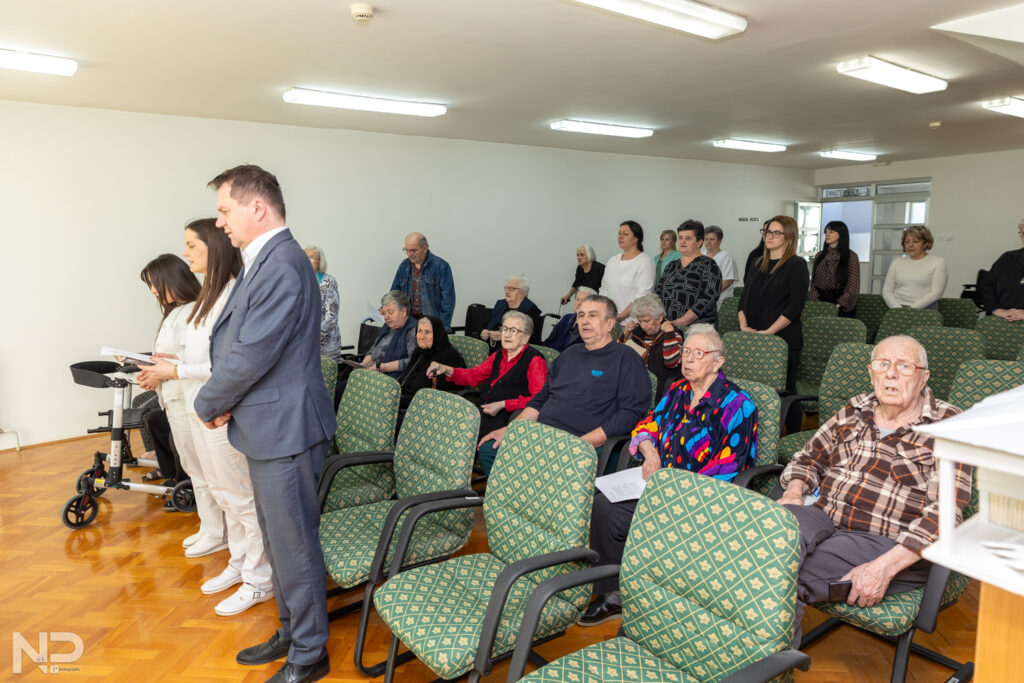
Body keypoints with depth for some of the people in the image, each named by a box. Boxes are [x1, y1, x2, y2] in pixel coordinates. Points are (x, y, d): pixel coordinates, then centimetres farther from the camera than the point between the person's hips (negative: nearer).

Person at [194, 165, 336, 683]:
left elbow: (253, 354, -23)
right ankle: (290, 632, 41)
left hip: (284, 431, -10)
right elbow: (230, 339, 13)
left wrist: (208, 404, -7)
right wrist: (221, 401, -1)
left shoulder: (282, 265, -21)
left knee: (294, 546, 5)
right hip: (268, 427, 10)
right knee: (278, 540, 22)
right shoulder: (262, 261, 12)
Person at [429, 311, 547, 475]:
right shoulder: (498, 356, 19)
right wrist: (446, 370, 6)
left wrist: (503, 405, -16)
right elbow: (474, 375, 22)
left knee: (486, 448, -29)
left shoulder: (534, 360, -5)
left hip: (510, 419, -7)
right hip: (484, 413, 7)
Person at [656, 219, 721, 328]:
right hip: (669, 327, 4)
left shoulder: (708, 265, -1)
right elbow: (659, 293, 18)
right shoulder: (672, 266, 17)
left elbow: (709, 298, -12)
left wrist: (681, 321, -19)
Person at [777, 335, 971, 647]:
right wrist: (793, 494, -1)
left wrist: (884, 567, -21)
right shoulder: (854, 411, 16)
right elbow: (809, 458, 24)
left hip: (891, 545, -4)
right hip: (823, 518, 4)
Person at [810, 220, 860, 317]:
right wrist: (816, 302, -7)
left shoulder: (851, 256, 0)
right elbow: (813, 282, 8)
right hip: (821, 300, 3)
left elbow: (852, 286, -5)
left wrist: (839, 305, -16)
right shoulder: (819, 256, 12)